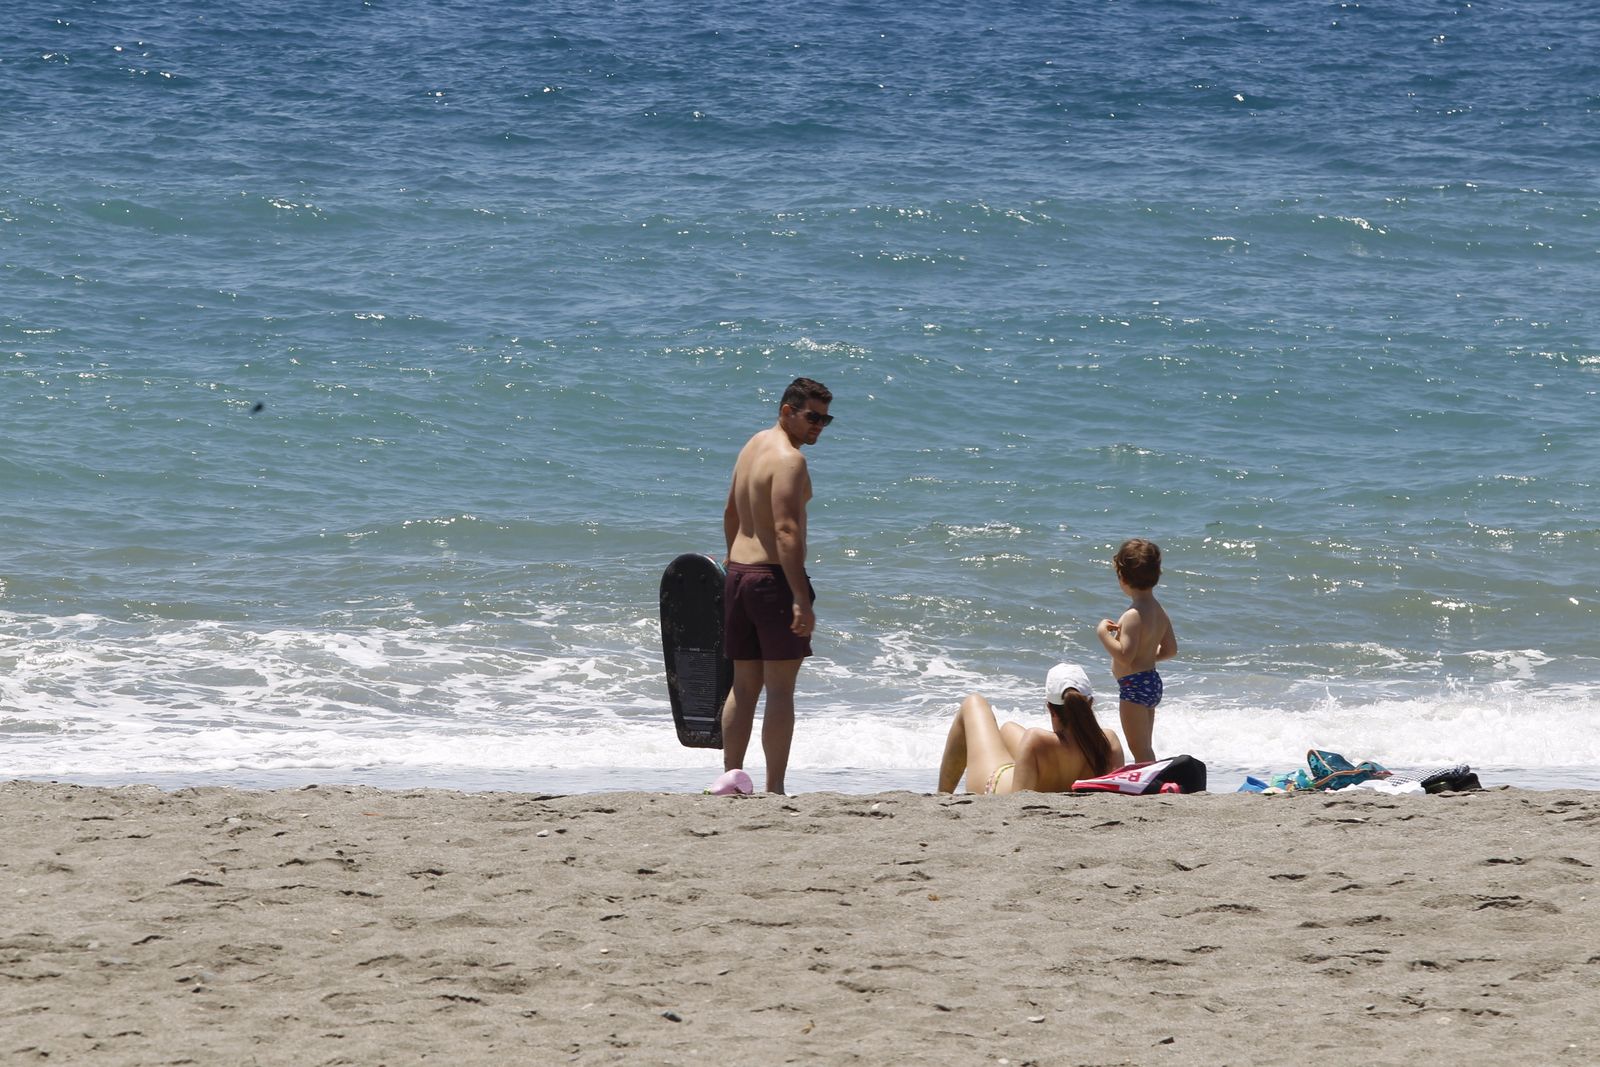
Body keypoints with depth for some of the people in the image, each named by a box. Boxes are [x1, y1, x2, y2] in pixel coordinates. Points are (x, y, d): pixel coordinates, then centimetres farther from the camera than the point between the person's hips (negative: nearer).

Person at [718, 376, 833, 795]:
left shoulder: (753, 445, 13)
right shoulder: (789, 459, -15)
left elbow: (731, 513, 24)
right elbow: (786, 530, -24)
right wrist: (801, 600, -26)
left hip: (739, 574, 9)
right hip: (775, 577, -9)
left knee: (743, 686, 13)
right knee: (780, 689, -4)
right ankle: (774, 788, -5)